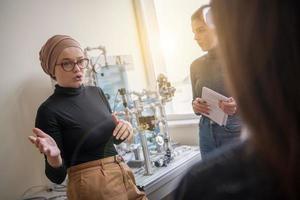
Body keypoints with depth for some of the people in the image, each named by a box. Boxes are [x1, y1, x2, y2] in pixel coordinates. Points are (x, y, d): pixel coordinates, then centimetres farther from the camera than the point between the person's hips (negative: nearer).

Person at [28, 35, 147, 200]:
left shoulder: (96, 92, 3)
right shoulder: (49, 110, -14)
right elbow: (58, 176, -12)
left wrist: (124, 128, -6)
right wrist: (53, 157, -32)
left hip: (123, 175, 6)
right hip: (91, 185, -6)